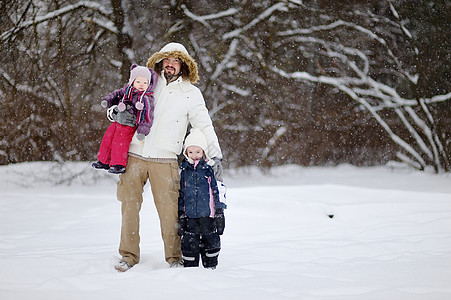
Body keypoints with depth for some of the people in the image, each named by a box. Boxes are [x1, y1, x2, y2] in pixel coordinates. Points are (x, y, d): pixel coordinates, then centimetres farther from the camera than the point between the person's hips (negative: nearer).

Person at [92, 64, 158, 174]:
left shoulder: (147, 99, -14)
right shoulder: (127, 90, 3)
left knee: (119, 144, -14)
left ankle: (119, 165, -1)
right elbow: (117, 94, 22)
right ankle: (104, 161, 27)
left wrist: (143, 130, -24)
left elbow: (147, 115, -16)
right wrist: (108, 100, 7)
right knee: (107, 139, 12)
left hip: (129, 126, -7)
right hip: (117, 122, 7)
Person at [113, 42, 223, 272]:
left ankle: (175, 257, 9)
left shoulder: (191, 93, 7)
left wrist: (216, 155, -6)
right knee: (130, 206, 3)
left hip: (164, 160, -2)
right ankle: (129, 256, 13)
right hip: (134, 155, 2)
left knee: (169, 210, -5)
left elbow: (204, 126, 4)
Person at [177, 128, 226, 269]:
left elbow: (217, 191, 1)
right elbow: (181, 194, 13)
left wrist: (219, 213, -2)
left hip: (208, 215, -2)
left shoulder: (209, 169, -1)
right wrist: (181, 215, 10)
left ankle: (210, 267, 20)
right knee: (189, 244, 2)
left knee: (210, 242, 5)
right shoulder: (185, 170, 7)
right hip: (190, 215, 2)